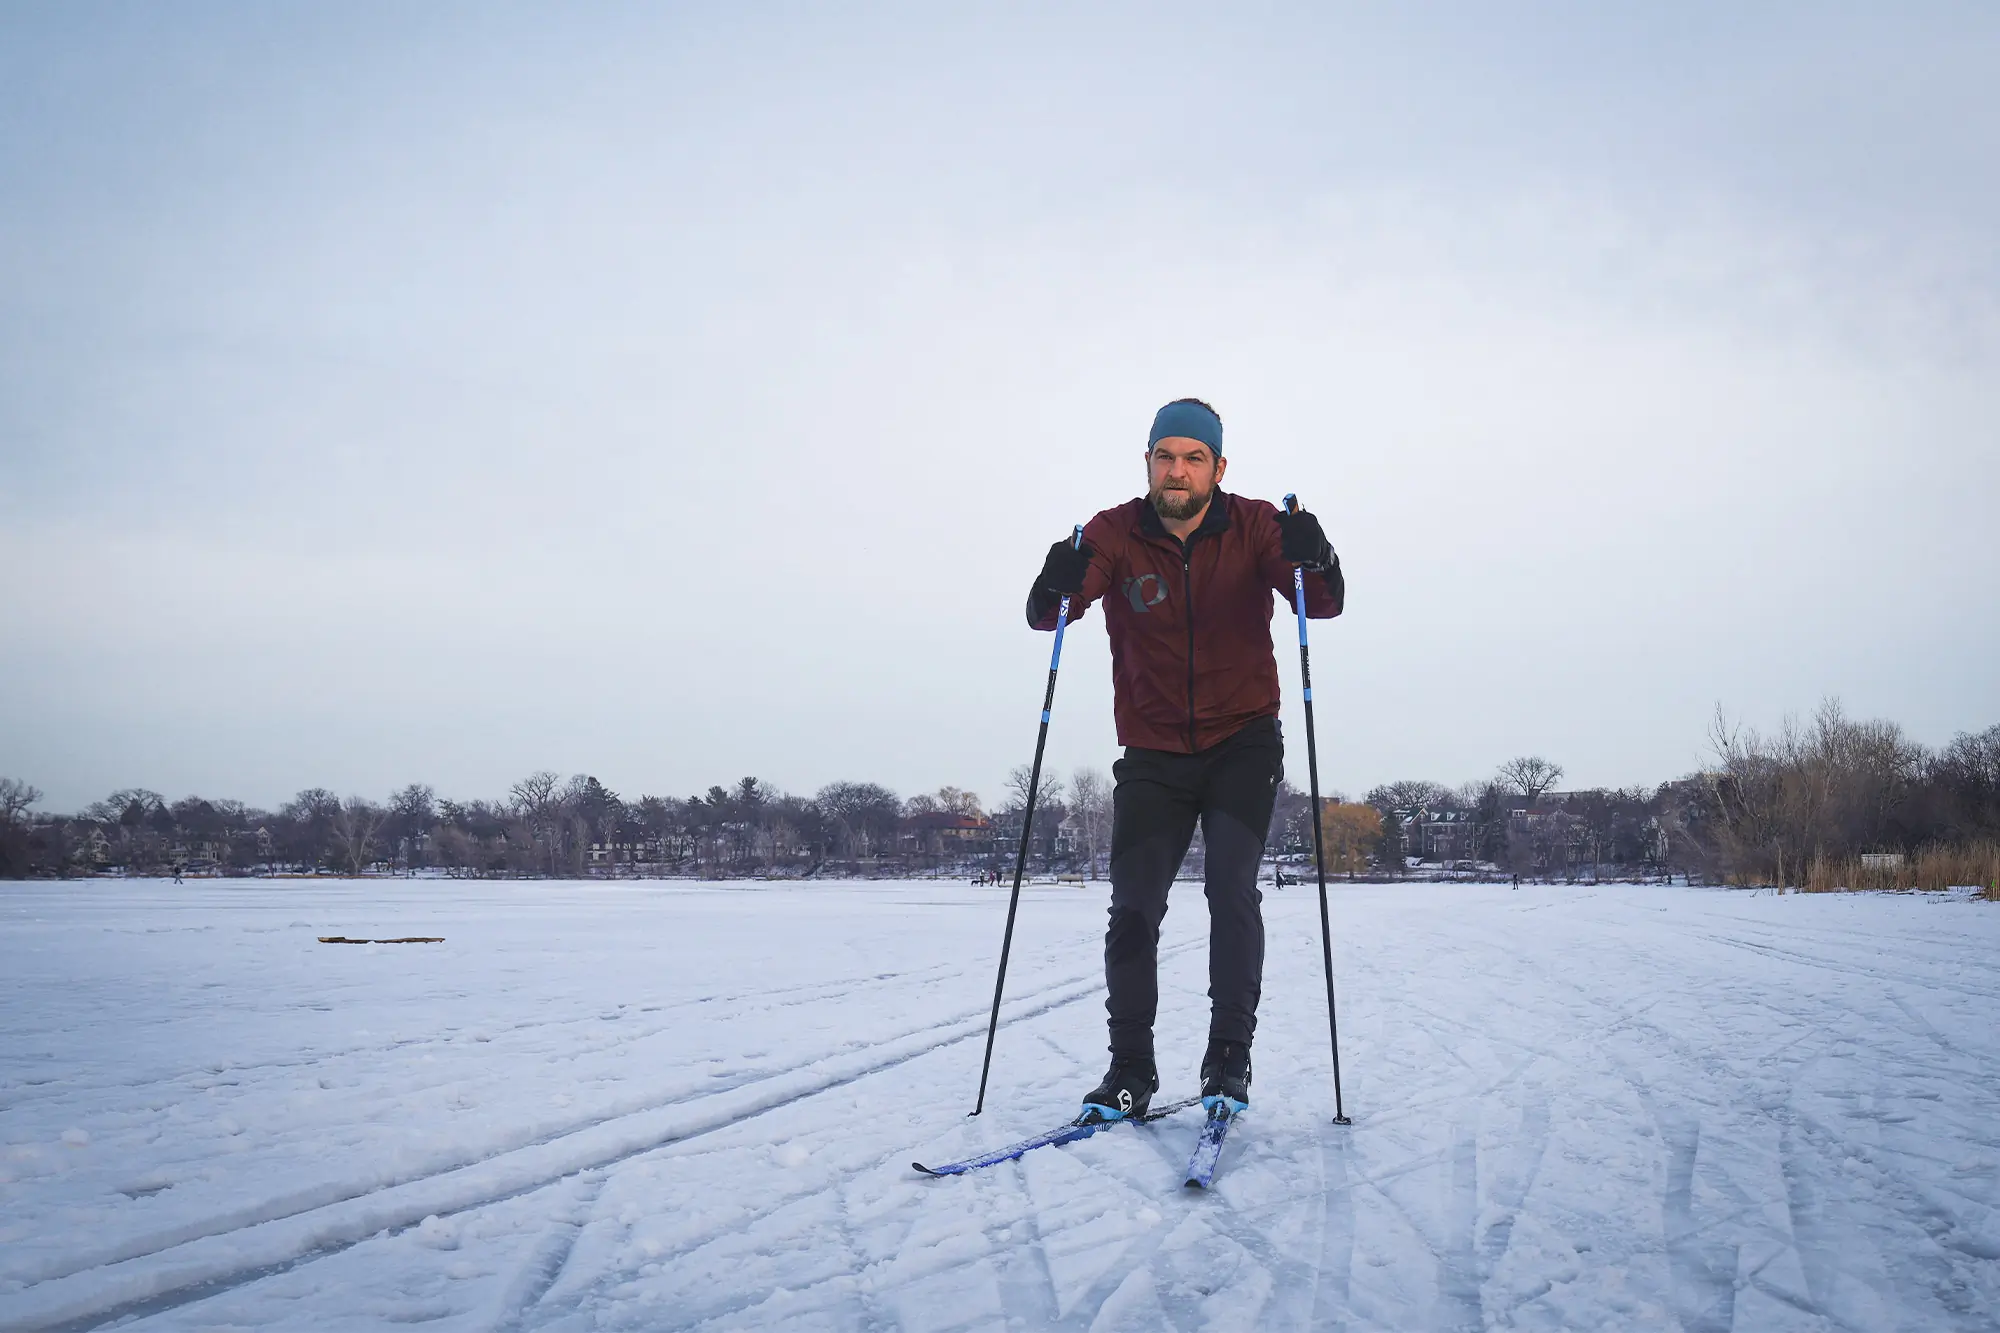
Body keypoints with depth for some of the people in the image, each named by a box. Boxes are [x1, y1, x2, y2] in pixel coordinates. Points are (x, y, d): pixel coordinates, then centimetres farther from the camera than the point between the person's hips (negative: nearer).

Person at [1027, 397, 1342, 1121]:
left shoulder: (1253, 527, -7)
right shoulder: (1115, 534, -8)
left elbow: (1324, 604, -18)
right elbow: (1044, 615, -19)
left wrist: (1312, 559, -41)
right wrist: (1058, 586, -43)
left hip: (1244, 743, -1)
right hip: (1153, 754, 1)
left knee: (1232, 893, -13)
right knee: (1132, 911, -3)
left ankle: (1229, 1059, -1)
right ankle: (1130, 1070, 8)